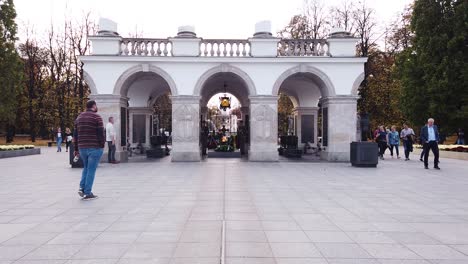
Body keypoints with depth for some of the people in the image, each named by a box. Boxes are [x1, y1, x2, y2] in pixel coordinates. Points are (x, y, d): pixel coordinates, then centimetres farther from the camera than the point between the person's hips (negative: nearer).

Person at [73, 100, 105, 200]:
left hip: (82, 148, 6)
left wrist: (76, 149, 17)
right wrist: (102, 146, -1)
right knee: (91, 170, 1)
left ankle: (82, 188, 10)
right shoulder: (97, 117, -8)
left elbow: (75, 135, 13)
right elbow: (101, 134, -13)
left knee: (86, 168, 23)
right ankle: (87, 193, 4)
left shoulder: (79, 118, 12)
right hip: (95, 148, -6)